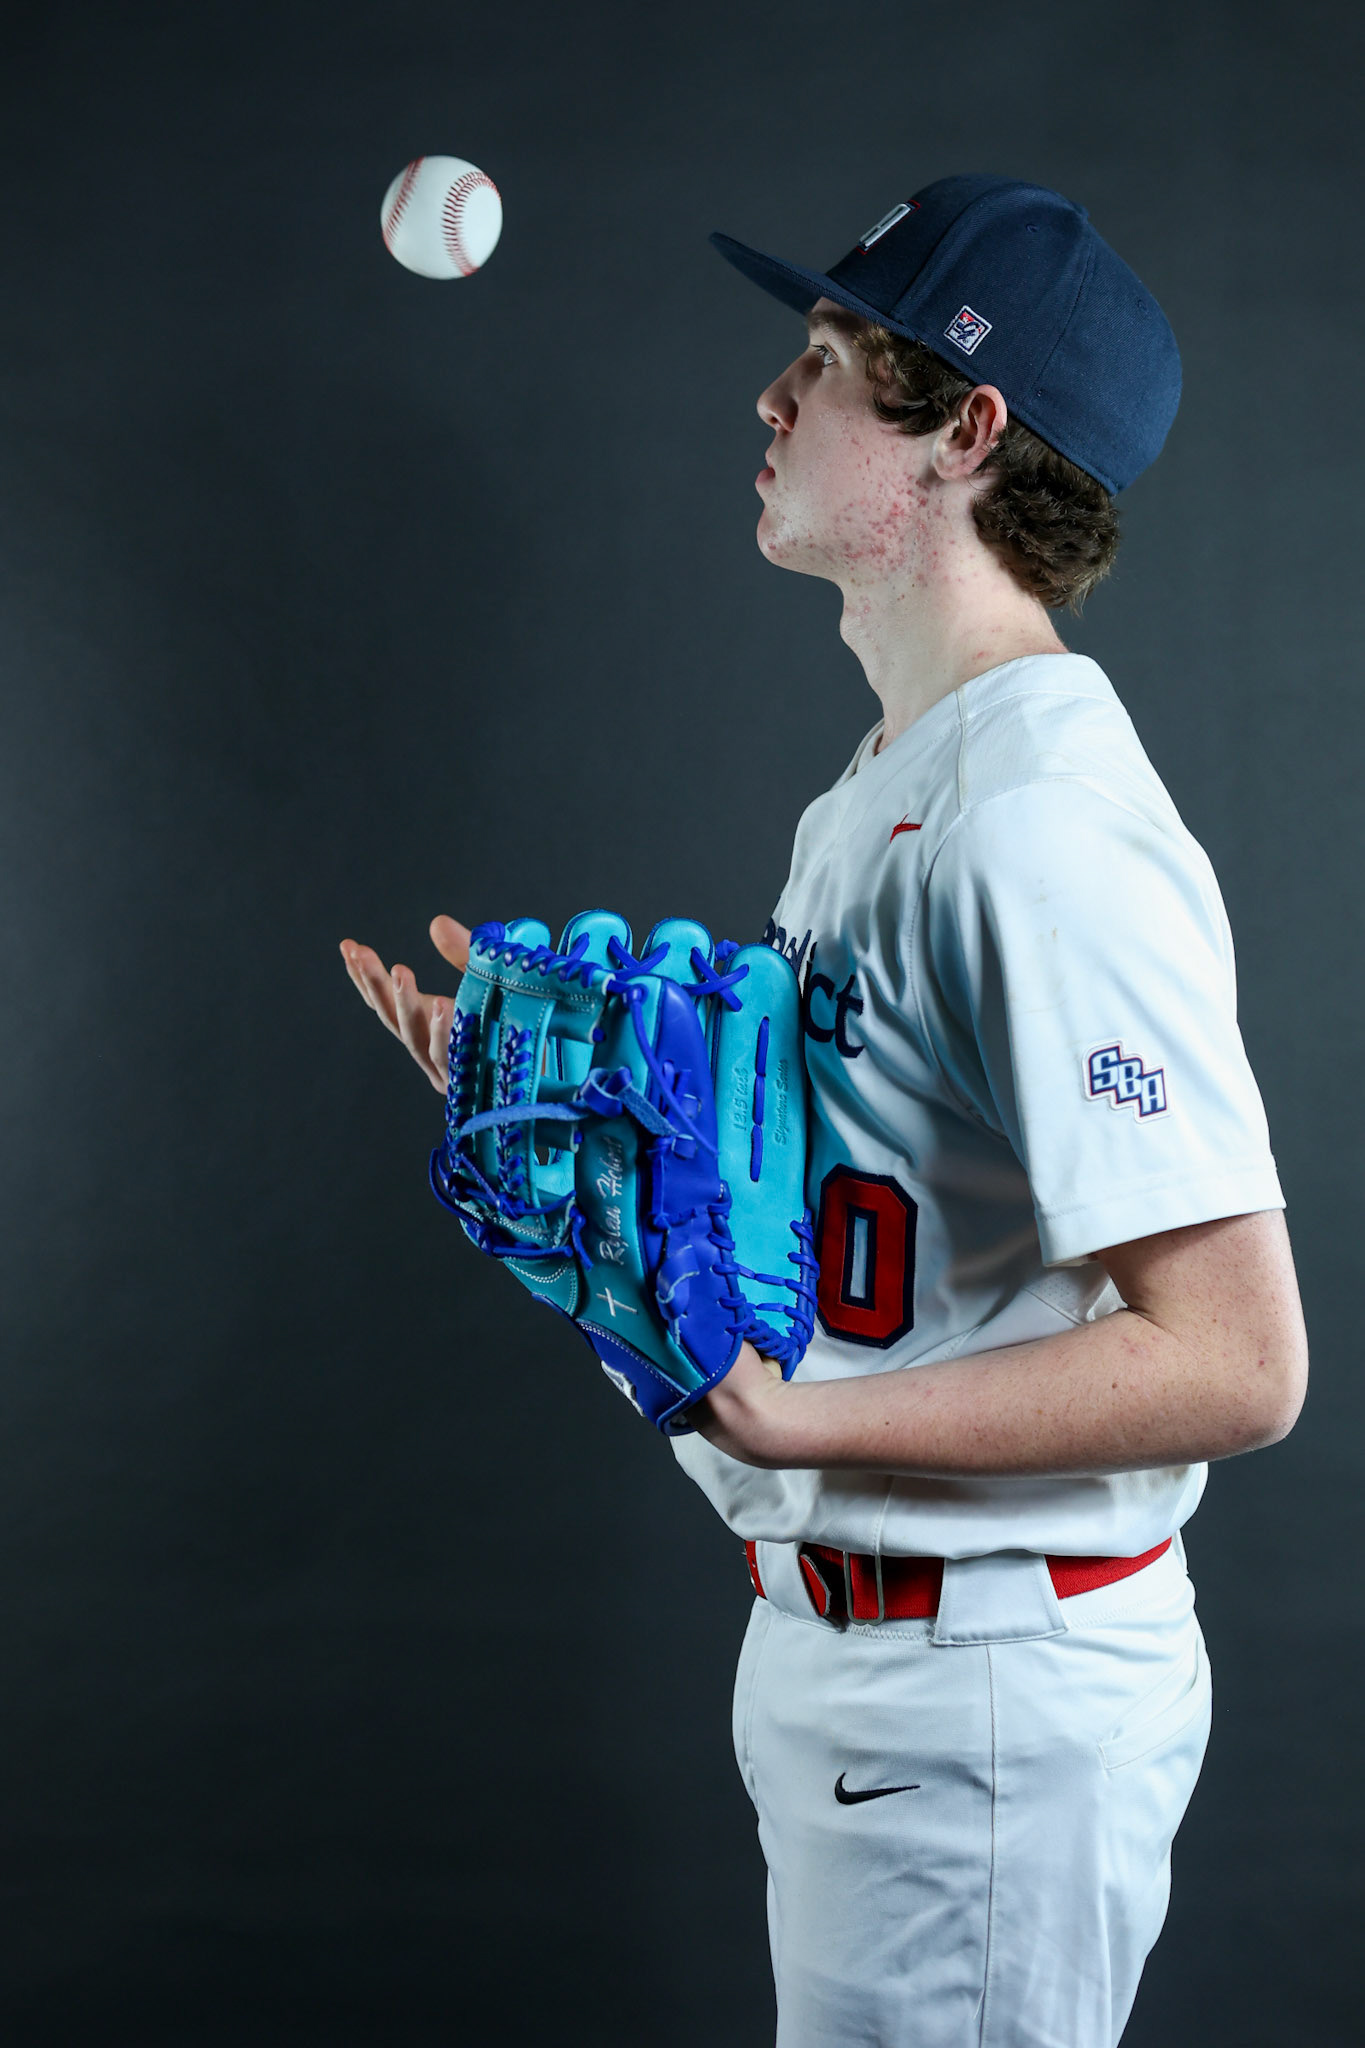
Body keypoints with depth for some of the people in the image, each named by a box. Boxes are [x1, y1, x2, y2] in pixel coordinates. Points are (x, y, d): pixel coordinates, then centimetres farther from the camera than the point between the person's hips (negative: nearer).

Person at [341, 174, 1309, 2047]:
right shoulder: (879, 796, 11)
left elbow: (1237, 1360, -26)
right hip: (842, 1650, 10)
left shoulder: (1048, 827, -22)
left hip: (985, 1696, -10)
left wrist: (791, 1422, -31)